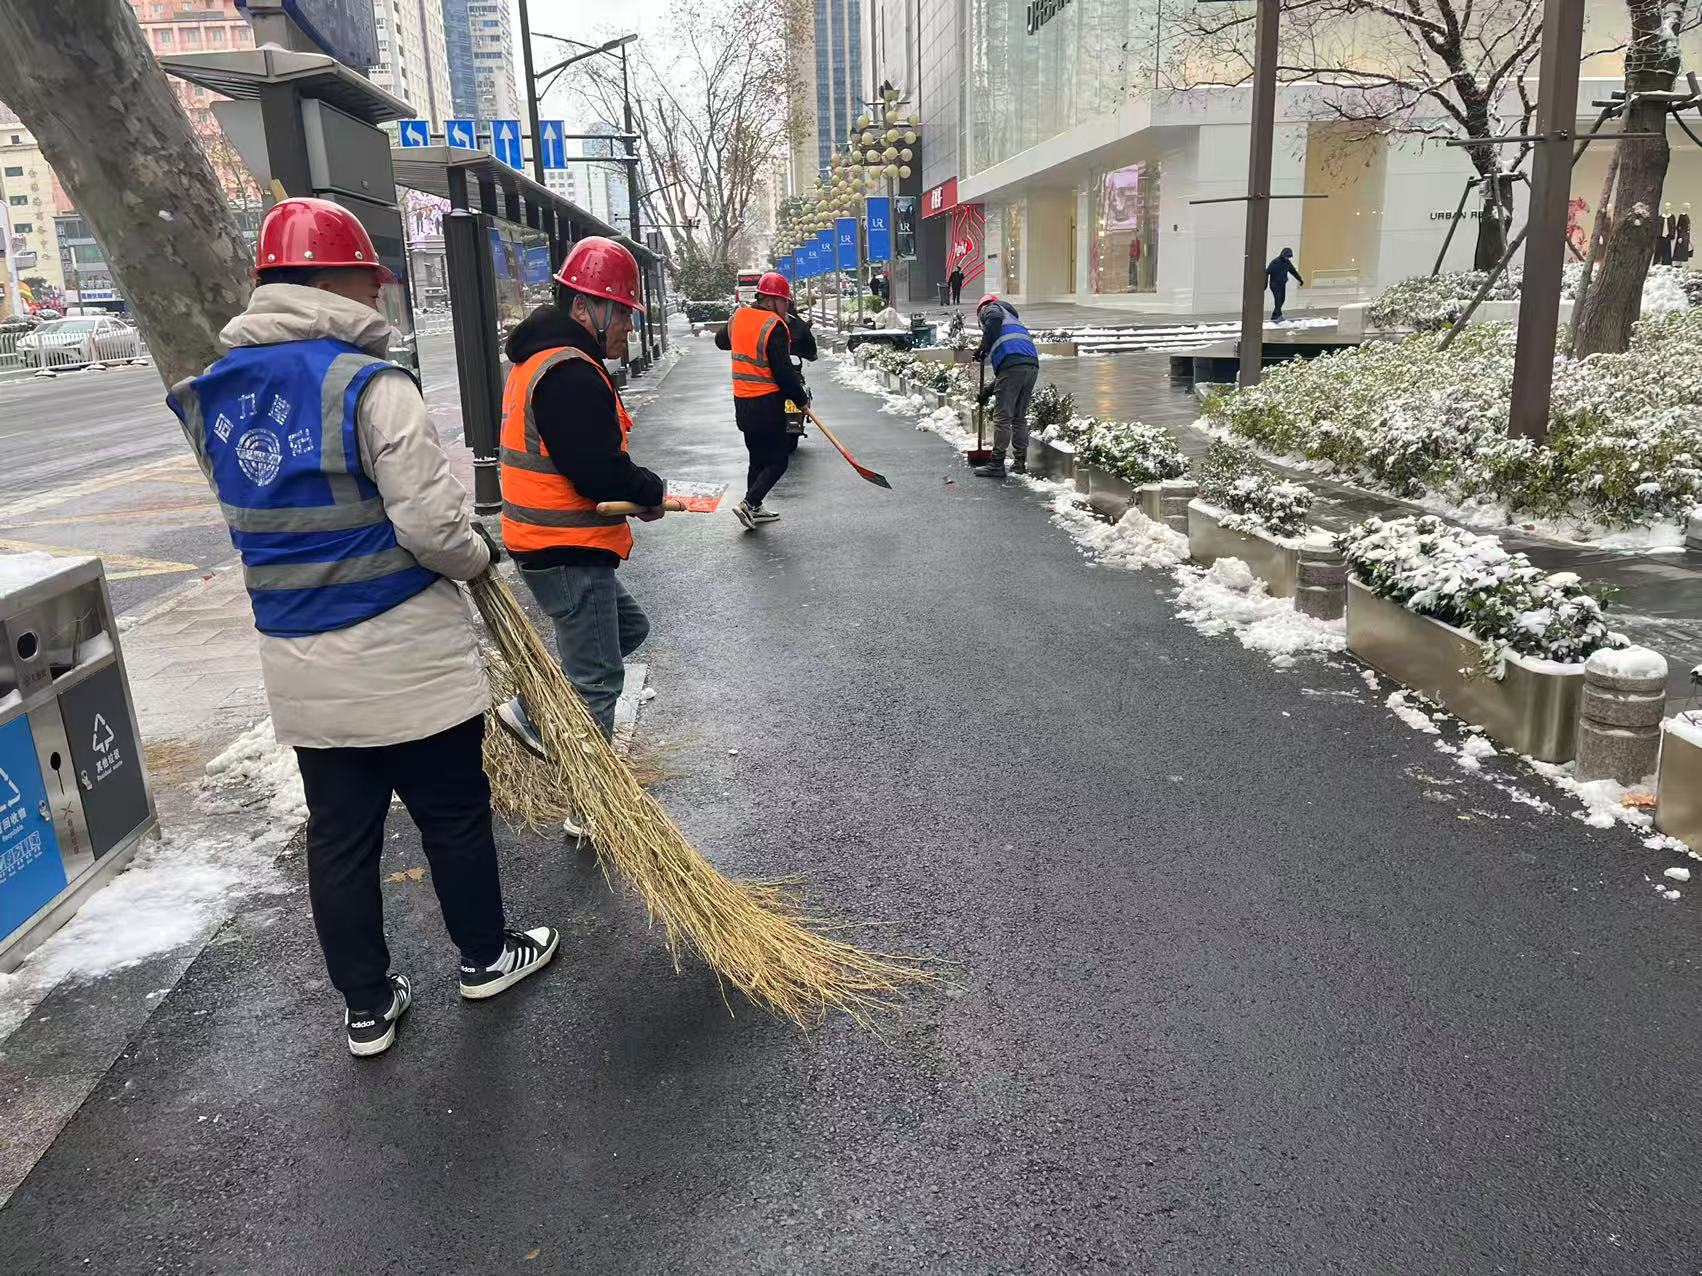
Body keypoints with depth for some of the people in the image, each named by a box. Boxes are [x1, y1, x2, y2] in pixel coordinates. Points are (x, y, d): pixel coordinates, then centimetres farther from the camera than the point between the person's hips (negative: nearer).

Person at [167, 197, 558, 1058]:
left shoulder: (213, 397, 4)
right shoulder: (368, 383, -18)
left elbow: (270, 514, 12)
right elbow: (433, 524, -20)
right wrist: (477, 554, -1)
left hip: (299, 668, 6)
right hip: (404, 660, -6)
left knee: (339, 835, 15)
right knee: (454, 814, 14)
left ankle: (366, 1007, 28)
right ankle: (484, 956, 33)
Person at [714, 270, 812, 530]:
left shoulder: (738, 316, 6)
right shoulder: (774, 326, -17)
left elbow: (721, 340, 27)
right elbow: (783, 372, -19)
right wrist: (802, 398, -7)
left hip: (742, 401, 8)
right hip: (767, 402, -8)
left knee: (759, 457, 20)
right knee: (778, 460, 2)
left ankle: (754, 509, 24)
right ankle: (748, 504, -9)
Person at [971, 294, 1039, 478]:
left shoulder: (989, 308, 19)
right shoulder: (1012, 318, 39)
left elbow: (995, 318, -12)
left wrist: (984, 346, -5)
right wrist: (989, 390, 39)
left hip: (1012, 363, -8)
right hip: (1032, 364, 8)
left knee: (1002, 418, -3)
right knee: (1019, 417, 16)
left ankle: (997, 464, -1)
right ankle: (1020, 462, 19)